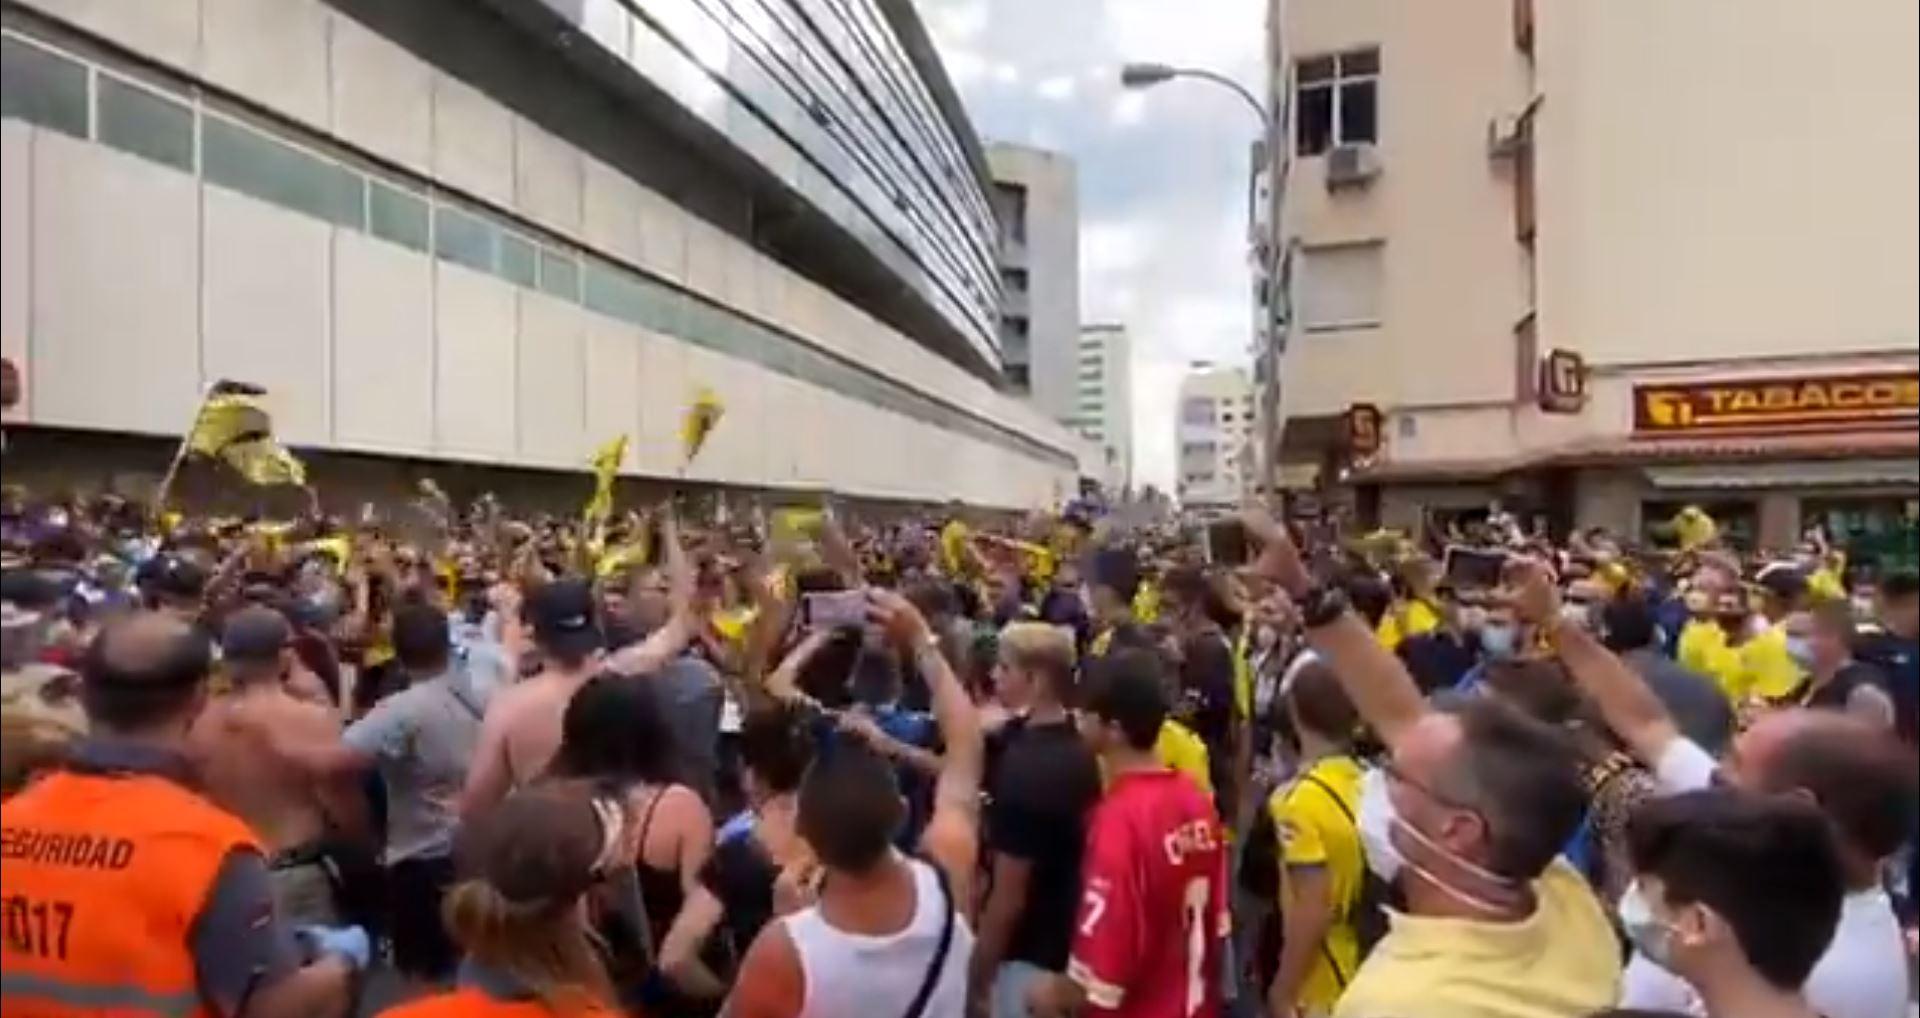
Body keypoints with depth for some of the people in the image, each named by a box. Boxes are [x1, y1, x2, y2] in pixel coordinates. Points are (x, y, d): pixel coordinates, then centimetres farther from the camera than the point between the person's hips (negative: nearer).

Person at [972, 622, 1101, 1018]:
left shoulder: (1023, 767, -27)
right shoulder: (1078, 750, -1)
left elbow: (1009, 893, -23)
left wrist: (981, 963, -10)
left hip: (1032, 953, -8)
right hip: (1070, 943, 8)